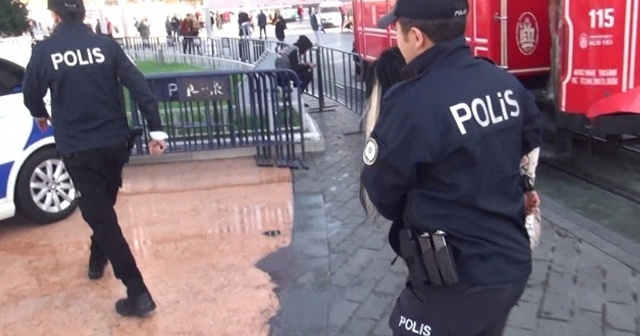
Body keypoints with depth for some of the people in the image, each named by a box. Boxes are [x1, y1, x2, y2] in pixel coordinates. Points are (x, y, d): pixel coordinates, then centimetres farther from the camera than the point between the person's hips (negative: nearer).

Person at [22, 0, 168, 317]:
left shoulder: (44, 51, -6)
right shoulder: (105, 44, -2)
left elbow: (31, 94, 8)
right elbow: (139, 86, -9)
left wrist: (41, 115, 30)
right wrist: (155, 129, -7)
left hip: (77, 147, -3)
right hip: (114, 140, 3)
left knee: (100, 215, 0)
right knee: (103, 205, 26)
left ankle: (138, 293, -4)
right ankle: (98, 259, 48)